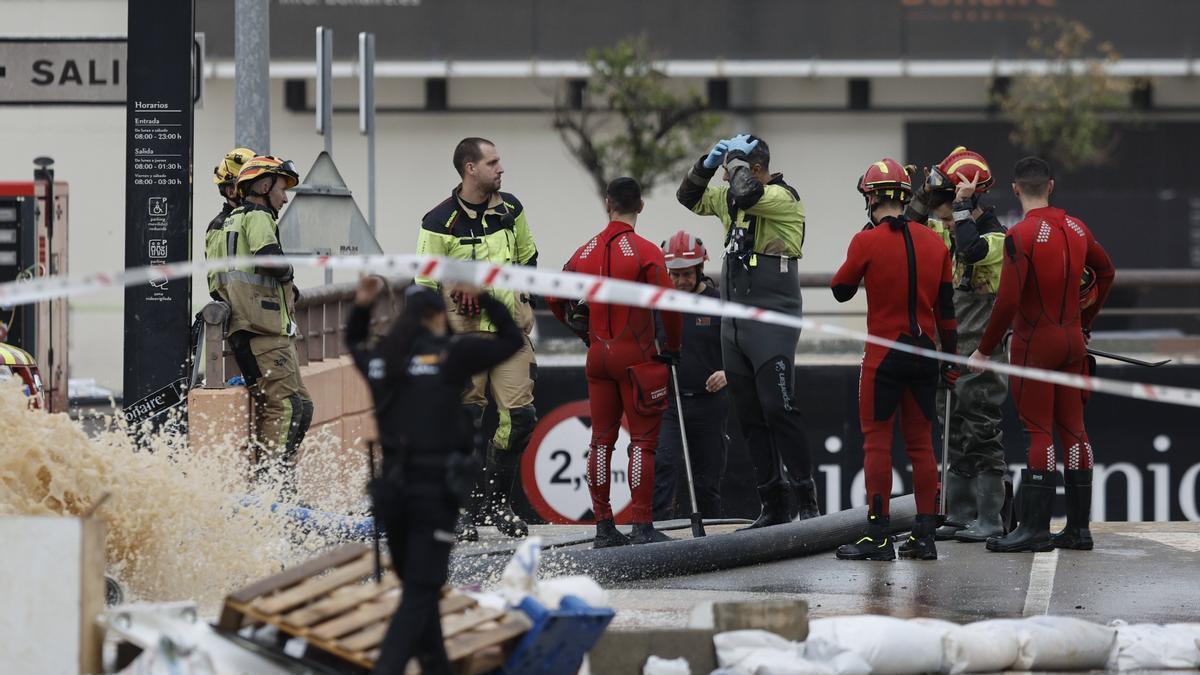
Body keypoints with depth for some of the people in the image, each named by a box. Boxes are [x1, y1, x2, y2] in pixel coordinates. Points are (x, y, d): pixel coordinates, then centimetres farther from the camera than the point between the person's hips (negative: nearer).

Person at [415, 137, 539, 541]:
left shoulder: (511, 209, 7)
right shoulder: (441, 222, -8)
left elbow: (528, 257, 24)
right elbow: (424, 285, -3)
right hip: (465, 331, -4)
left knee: (520, 416, -3)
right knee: (466, 421, -5)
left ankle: (498, 502, 14)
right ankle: (470, 511, 6)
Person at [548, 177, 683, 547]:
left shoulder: (585, 253, 5)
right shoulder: (645, 252, -10)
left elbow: (556, 300, 14)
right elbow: (668, 305, -15)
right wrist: (672, 348, 0)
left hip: (598, 354, 5)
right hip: (636, 357, -5)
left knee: (601, 440, 10)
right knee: (643, 440, -1)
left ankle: (604, 528, 11)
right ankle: (642, 527, -5)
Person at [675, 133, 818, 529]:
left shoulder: (782, 197, -11)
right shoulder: (732, 198, 14)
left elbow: (745, 193, -30)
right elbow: (690, 198, 25)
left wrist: (737, 157, -12)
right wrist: (708, 164, 8)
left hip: (771, 323, -9)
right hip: (734, 324, 9)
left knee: (778, 409, -15)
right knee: (750, 417, 7)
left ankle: (806, 499, -10)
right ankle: (773, 506, 11)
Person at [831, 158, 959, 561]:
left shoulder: (867, 242, -9)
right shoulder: (934, 243, 6)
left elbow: (841, 291, 4)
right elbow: (946, 308, 9)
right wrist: (949, 359, 16)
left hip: (883, 356, -5)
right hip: (924, 354, 5)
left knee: (877, 442, 0)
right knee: (921, 444, 10)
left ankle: (878, 536, -3)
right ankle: (925, 536, 9)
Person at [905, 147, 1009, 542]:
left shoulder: (996, 238, -13)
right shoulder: (950, 232, 10)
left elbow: (972, 249, -32)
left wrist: (963, 204, -24)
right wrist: (928, 192, -3)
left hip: (980, 355, -8)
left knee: (982, 436, -6)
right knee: (956, 439, 11)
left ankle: (989, 519, -3)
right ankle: (959, 516, 16)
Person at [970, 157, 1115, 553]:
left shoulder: (1020, 236, -15)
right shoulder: (1076, 228, 7)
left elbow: (1008, 301, -19)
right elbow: (1106, 272, 22)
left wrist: (984, 350, -11)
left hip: (1034, 343, -6)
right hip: (1072, 342, 6)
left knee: (1039, 433, -6)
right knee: (1073, 430, 8)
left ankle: (1036, 528, -6)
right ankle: (1078, 528, 11)